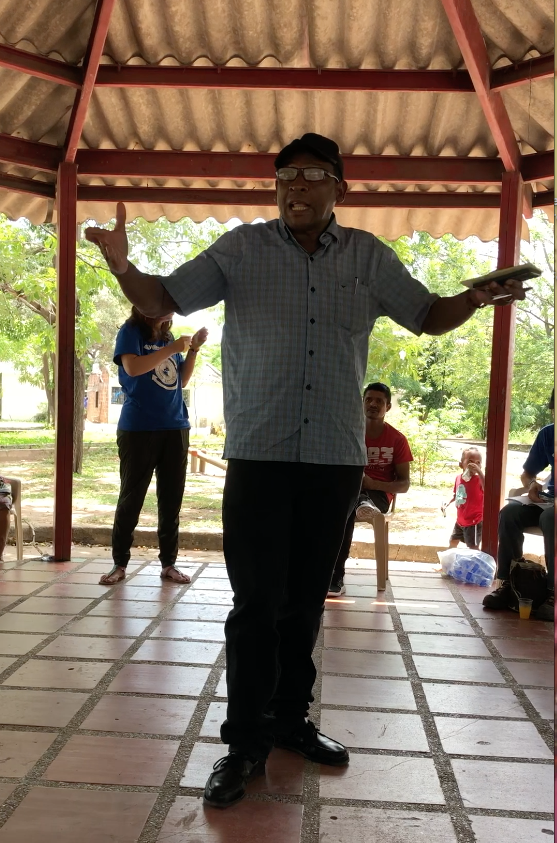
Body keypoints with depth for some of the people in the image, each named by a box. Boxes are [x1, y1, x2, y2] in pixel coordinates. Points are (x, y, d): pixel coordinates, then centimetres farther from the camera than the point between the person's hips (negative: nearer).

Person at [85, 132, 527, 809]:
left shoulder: (369, 257, 8)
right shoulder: (242, 248, 2)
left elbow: (427, 314, 15)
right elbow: (163, 301, 1)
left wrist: (474, 300, -6)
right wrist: (123, 267, -21)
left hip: (336, 460, 3)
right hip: (258, 455, -2)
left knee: (306, 600, 13)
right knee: (256, 604, -3)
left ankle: (290, 718, 30)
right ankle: (245, 742, 12)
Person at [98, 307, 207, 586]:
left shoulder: (168, 336, 15)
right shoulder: (131, 331, -1)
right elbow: (132, 367, -18)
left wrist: (193, 349, 5)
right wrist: (172, 349, -16)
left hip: (175, 428, 6)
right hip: (139, 429, -5)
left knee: (171, 500, 6)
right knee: (131, 498, 1)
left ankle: (169, 563, 14)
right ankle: (119, 563, 10)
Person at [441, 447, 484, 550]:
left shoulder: (478, 479, -22)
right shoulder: (458, 477, -1)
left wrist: (479, 471, -50)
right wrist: (447, 503, 5)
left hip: (474, 521, -8)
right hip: (460, 520, 8)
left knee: (473, 548, -3)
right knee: (453, 541, 25)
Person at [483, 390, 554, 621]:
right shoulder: (548, 433, 5)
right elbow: (526, 474, 14)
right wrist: (532, 485, -11)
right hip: (548, 499, 5)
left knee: (550, 517, -37)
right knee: (509, 512, -22)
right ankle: (508, 583, -17)